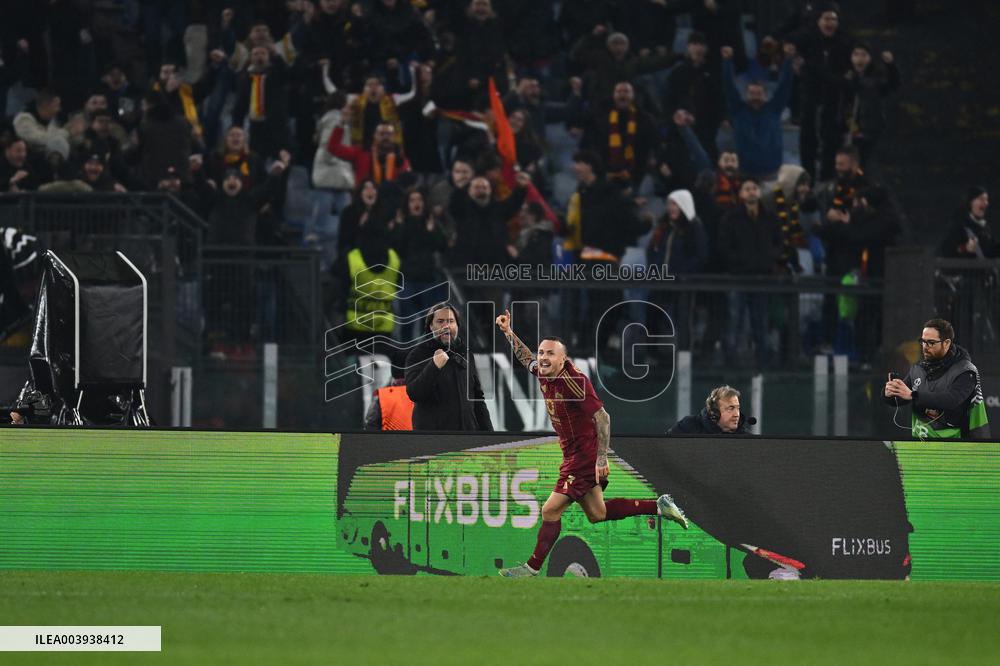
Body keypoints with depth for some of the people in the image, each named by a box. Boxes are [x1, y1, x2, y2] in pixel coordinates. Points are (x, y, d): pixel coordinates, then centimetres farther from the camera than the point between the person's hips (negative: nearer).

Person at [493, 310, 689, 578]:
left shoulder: (574, 381, -24)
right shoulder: (544, 374, 0)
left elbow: (602, 417, -24)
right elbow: (526, 358, 25)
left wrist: (602, 458, -27)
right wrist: (508, 332, 17)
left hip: (585, 457, -9)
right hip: (574, 455, 9)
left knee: (550, 510, -8)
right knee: (597, 514, 16)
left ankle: (533, 567, 1)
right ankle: (659, 506, 23)